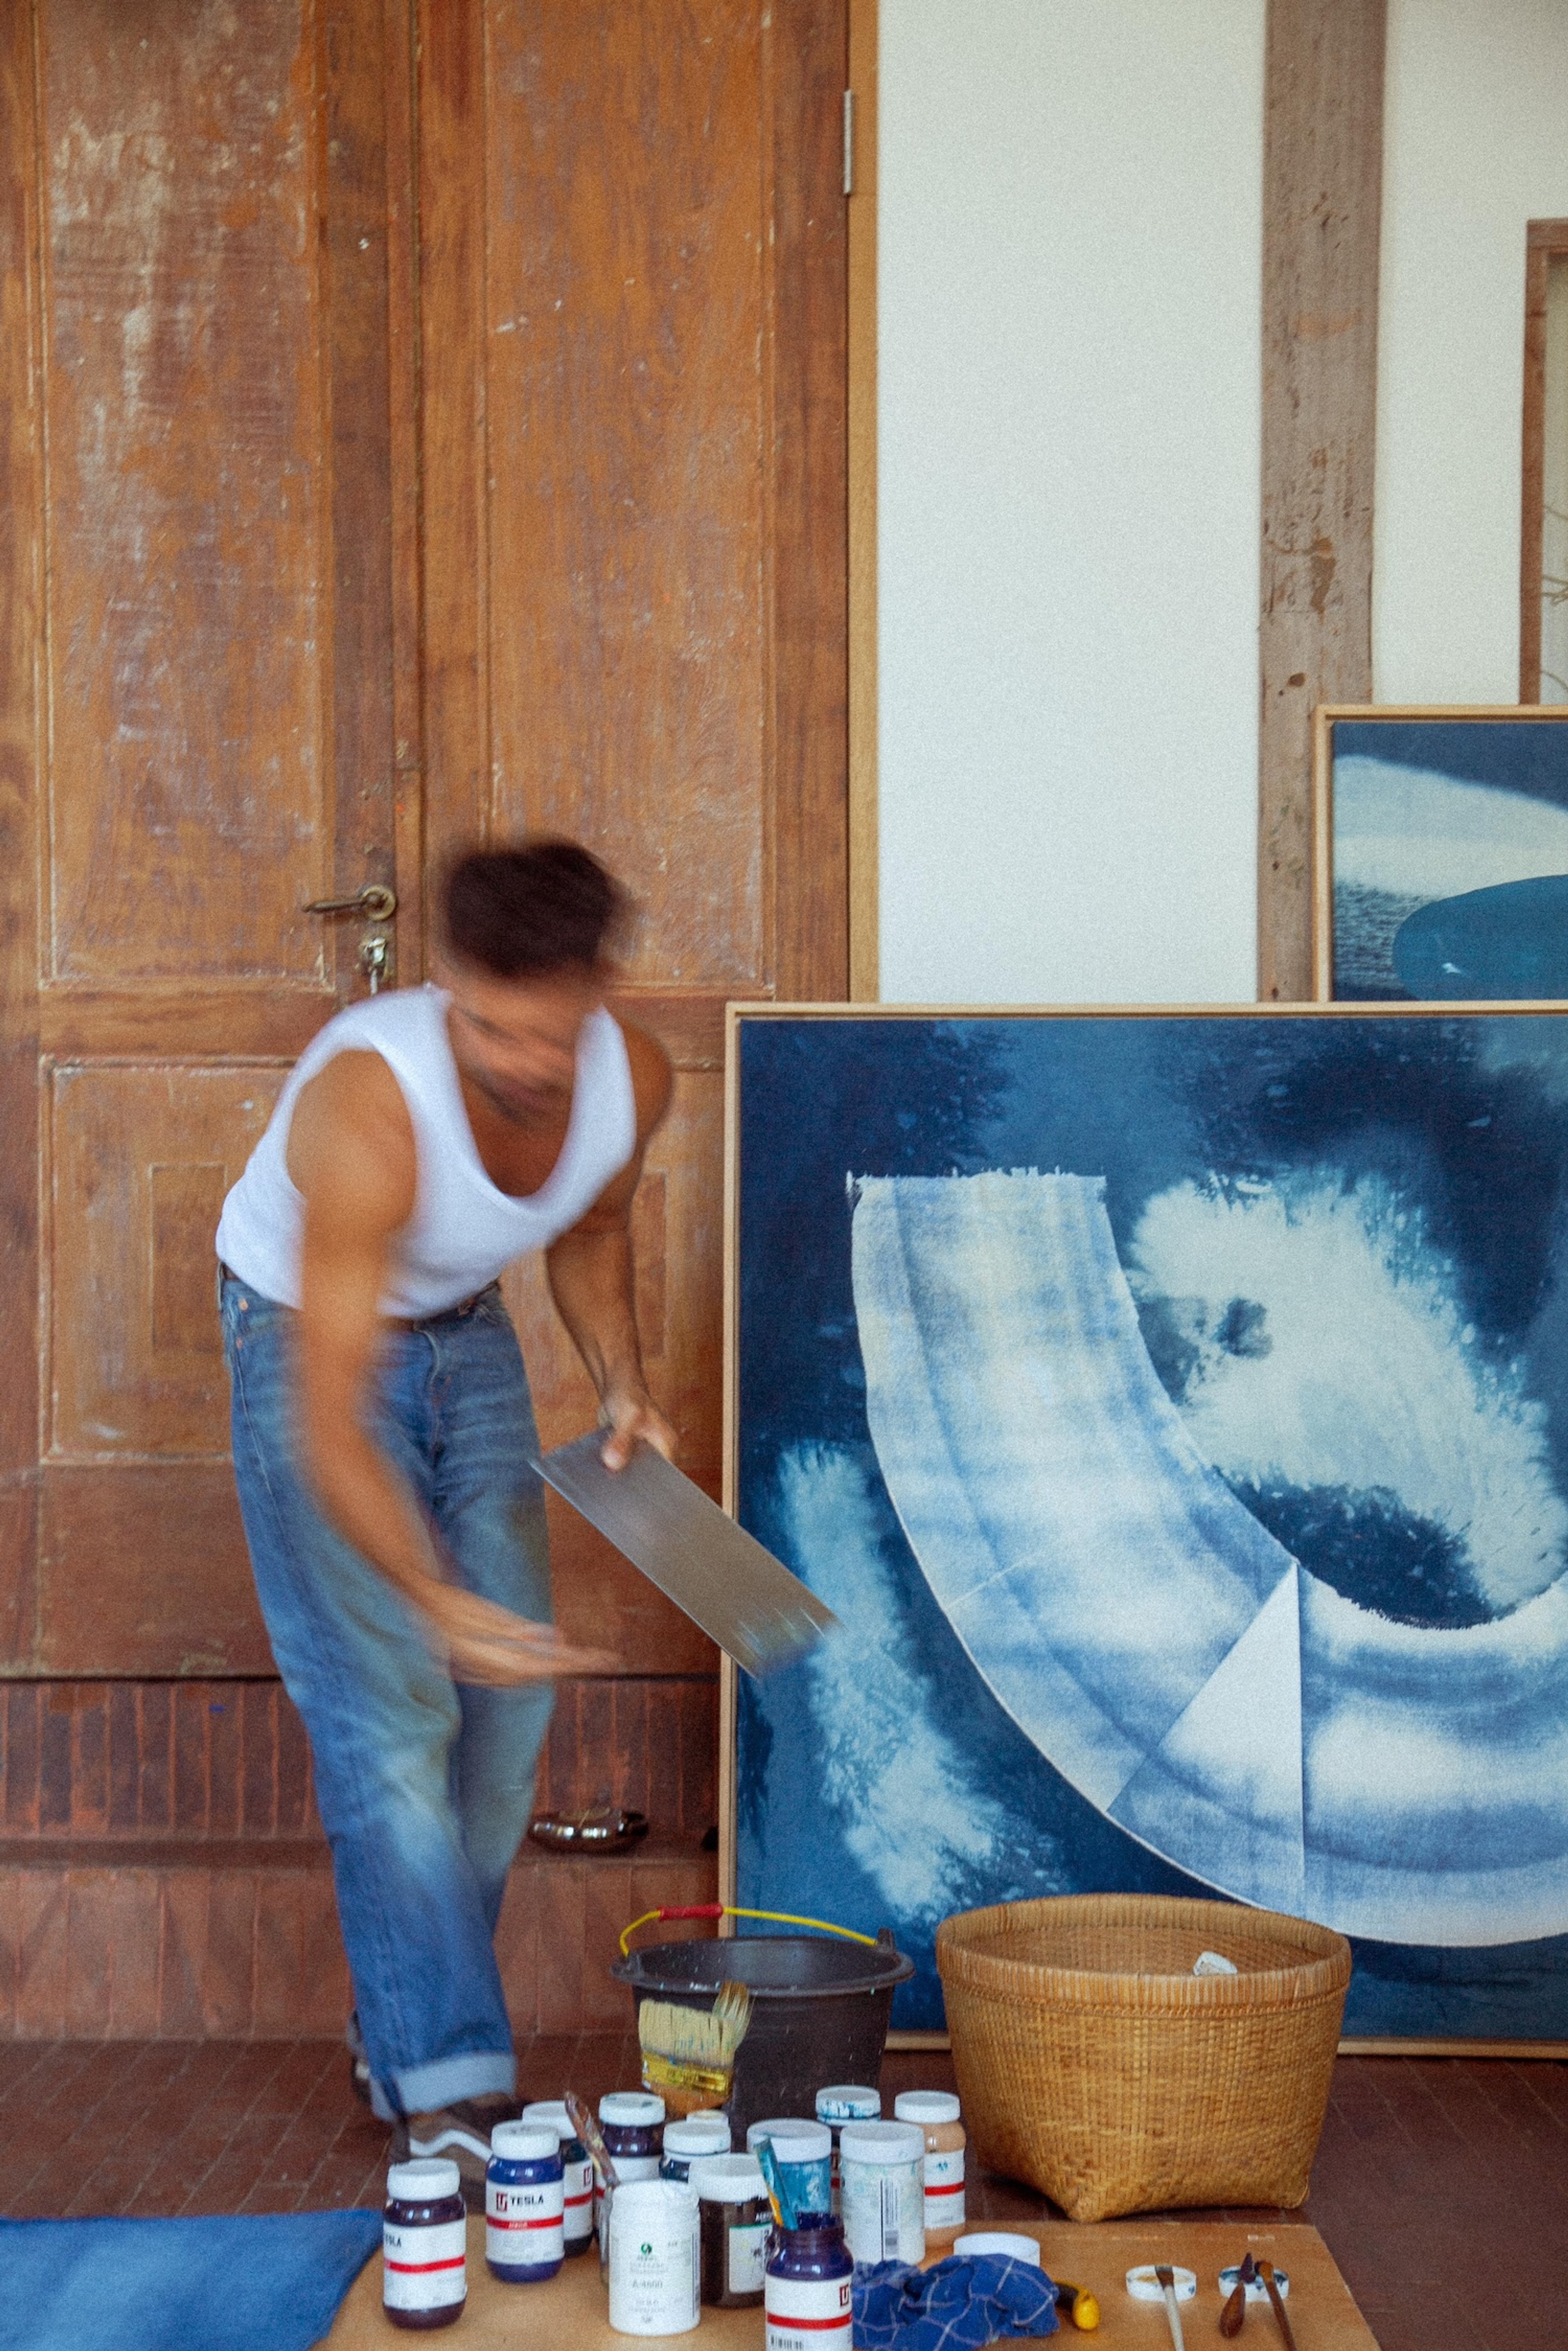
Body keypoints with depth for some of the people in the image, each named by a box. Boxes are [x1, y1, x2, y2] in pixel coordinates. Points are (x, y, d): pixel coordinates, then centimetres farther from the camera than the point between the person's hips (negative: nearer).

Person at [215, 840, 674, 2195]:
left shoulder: (634, 1081, -21)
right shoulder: (370, 1113, -39)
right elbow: (330, 1431, -41)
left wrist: (622, 1382, -8)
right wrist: (438, 1601, -53)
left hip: (465, 1335, 6)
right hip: (308, 1337, -6)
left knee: (506, 1700, 3)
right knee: (388, 1713, -15)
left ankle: (411, 2026, 19)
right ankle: (444, 2093, -11)